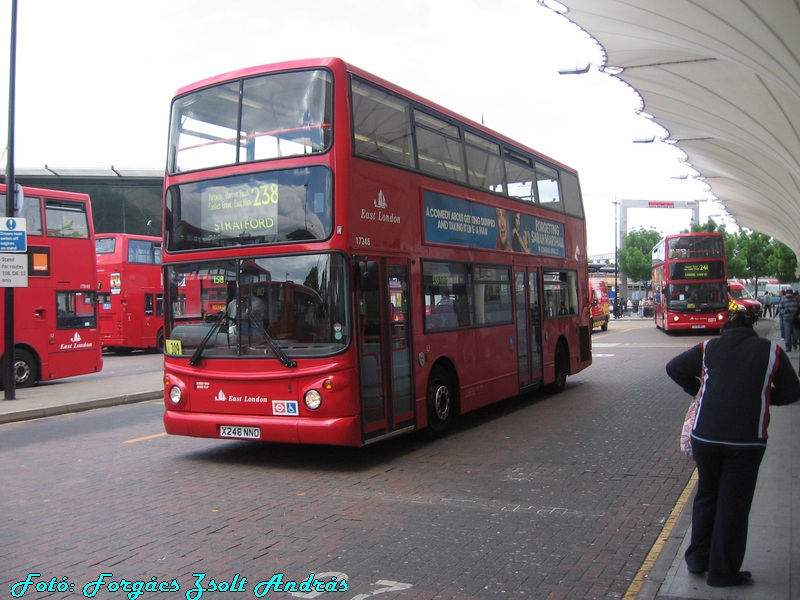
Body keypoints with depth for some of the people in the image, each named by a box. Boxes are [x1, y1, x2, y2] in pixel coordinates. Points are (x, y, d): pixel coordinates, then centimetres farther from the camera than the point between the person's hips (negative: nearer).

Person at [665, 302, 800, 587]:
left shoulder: (709, 348, 6)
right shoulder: (772, 351, 3)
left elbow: (673, 368, 11)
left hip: (705, 435, 2)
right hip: (747, 439, -2)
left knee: (707, 495, 20)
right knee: (733, 504, 8)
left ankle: (698, 557, 27)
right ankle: (723, 572, 17)